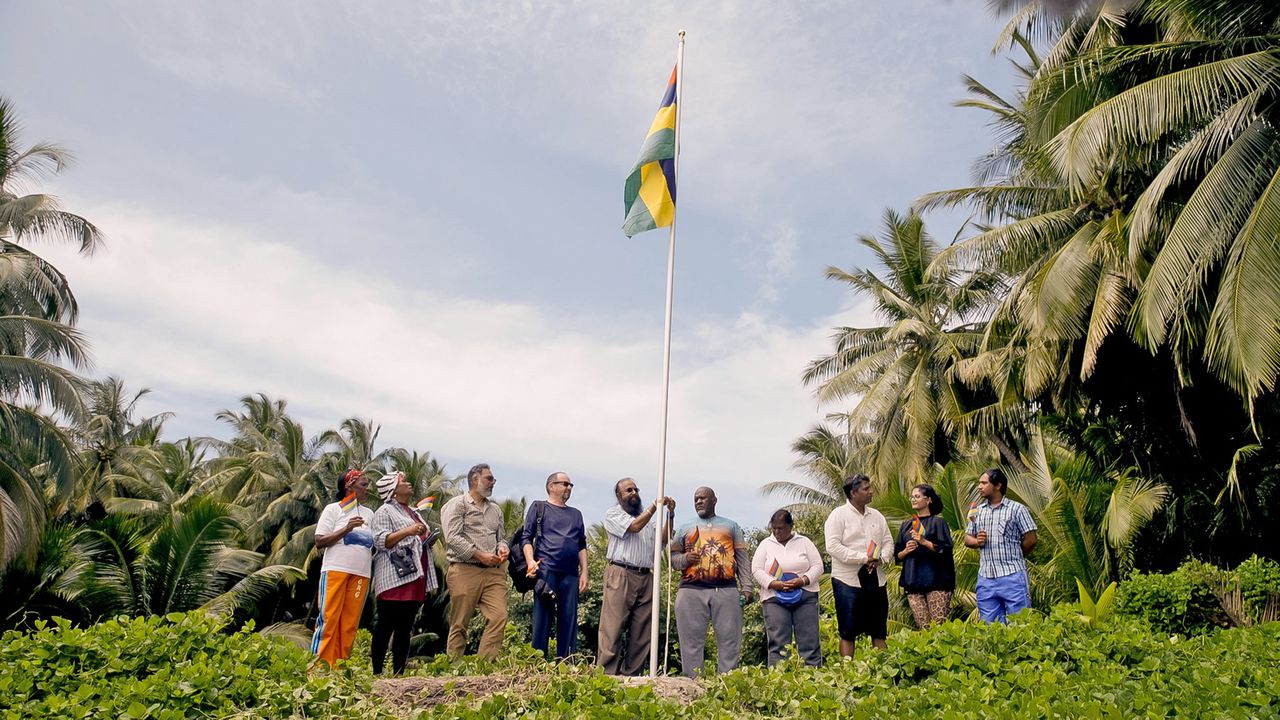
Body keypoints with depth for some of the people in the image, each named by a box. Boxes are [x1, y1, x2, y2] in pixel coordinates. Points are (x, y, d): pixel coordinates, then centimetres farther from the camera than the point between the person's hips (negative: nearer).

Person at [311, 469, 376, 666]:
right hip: (336, 569, -4)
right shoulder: (333, 509, 3)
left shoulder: (369, 513, 17)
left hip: (361, 573, 4)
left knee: (350, 622, 2)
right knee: (329, 618, -5)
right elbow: (320, 541, -4)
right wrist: (346, 529, -15)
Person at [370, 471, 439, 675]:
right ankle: (376, 672, -2)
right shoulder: (384, 512, 0)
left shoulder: (413, 512, 24)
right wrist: (407, 531, -20)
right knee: (386, 626, -6)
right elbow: (380, 541, -12)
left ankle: (399, 673, 10)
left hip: (416, 577, 8)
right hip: (395, 579, -8)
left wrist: (428, 541, 12)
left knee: (405, 627, 7)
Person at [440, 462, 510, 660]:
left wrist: (502, 548, 0)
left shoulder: (495, 509, 21)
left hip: (494, 572, 5)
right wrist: (480, 555, -14)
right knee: (459, 624, 1)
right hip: (465, 570, -5)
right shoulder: (457, 505, 1)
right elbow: (453, 538, -9)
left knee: (499, 617, -9)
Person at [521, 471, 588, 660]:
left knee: (569, 620, 2)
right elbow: (527, 537, 3)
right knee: (543, 618, -5)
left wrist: (584, 572, 10)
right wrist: (530, 562, -13)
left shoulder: (576, 514, 24)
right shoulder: (539, 508, 11)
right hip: (546, 570, -4)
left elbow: (582, 545, 21)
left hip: (570, 574, 4)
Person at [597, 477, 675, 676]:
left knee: (641, 632, 3)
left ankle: (632, 676, 7)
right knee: (613, 629, -9)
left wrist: (670, 515, -1)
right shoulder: (613, 514, 8)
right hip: (620, 575, -5)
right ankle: (606, 674, -9)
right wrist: (655, 506, -6)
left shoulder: (648, 517, 24)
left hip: (646, 577, 6)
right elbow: (634, 527, -9)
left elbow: (664, 539, 11)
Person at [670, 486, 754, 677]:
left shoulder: (731, 525, 18)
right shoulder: (685, 528, 19)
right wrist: (685, 559, -8)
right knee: (692, 642, -1)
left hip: (726, 590, 0)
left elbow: (742, 558, 12)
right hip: (691, 591, 0)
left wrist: (746, 587, 1)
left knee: (729, 640, -2)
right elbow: (673, 557, 15)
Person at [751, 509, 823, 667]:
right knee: (778, 642, -4)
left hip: (805, 596, 1)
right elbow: (757, 570, 1)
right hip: (774, 598, 0)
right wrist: (775, 584, -14)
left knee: (809, 640, 0)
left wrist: (802, 580, -13)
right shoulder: (765, 544, 7)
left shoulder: (804, 542, 8)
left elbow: (817, 566, 4)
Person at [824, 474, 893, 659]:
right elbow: (833, 546, -16)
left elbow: (888, 542, 13)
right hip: (848, 580, -6)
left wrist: (881, 559, -9)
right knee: (848, 632, 0)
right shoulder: (838, 515, -7)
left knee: (879, 631, 11)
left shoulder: (876, 515, 12)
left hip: (875, 579, 6)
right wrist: (863, 558, -19)